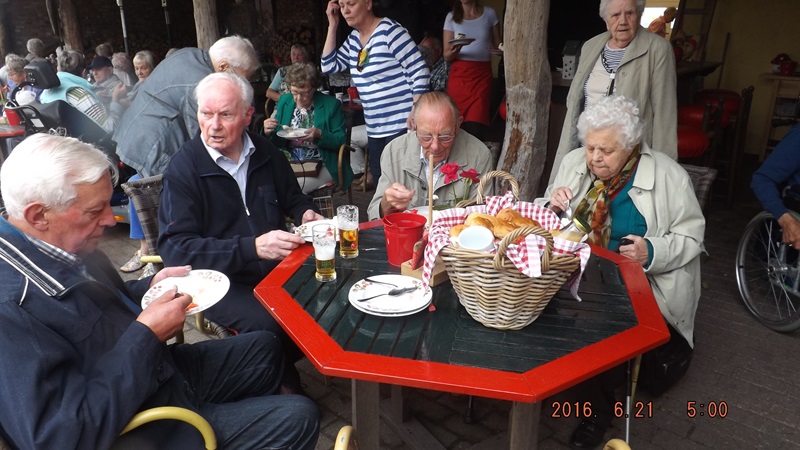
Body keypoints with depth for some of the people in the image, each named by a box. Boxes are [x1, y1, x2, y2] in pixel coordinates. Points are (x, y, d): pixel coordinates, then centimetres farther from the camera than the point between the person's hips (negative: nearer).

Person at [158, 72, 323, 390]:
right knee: (266, 324, -32)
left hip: (276, 267, 5)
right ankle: (287, 387, -2)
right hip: (219, 280, -4)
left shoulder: (266, 153, 6)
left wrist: (306, 212, -3)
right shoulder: (183, 167, -8)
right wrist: (253, 247, -27)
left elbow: (293, 198, 23)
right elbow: (175, 247, -17)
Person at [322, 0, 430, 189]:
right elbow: (330, 66, 12)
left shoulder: (390, 31, -11)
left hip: (401, 126, -8)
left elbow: (419, 71, -15)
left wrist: (415, 113, -22)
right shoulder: (353, 38, 13)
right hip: (374, 129, 8)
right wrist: (333, 25, 7)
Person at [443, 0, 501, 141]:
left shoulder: (490, 14, 5)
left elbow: (497, 45, 13)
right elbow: (446, 56, 4)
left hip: (482, 75, -1)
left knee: (475, 128, -14)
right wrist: (454, 51, -18)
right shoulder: (451, 17, 6)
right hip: (458, 74, 1)